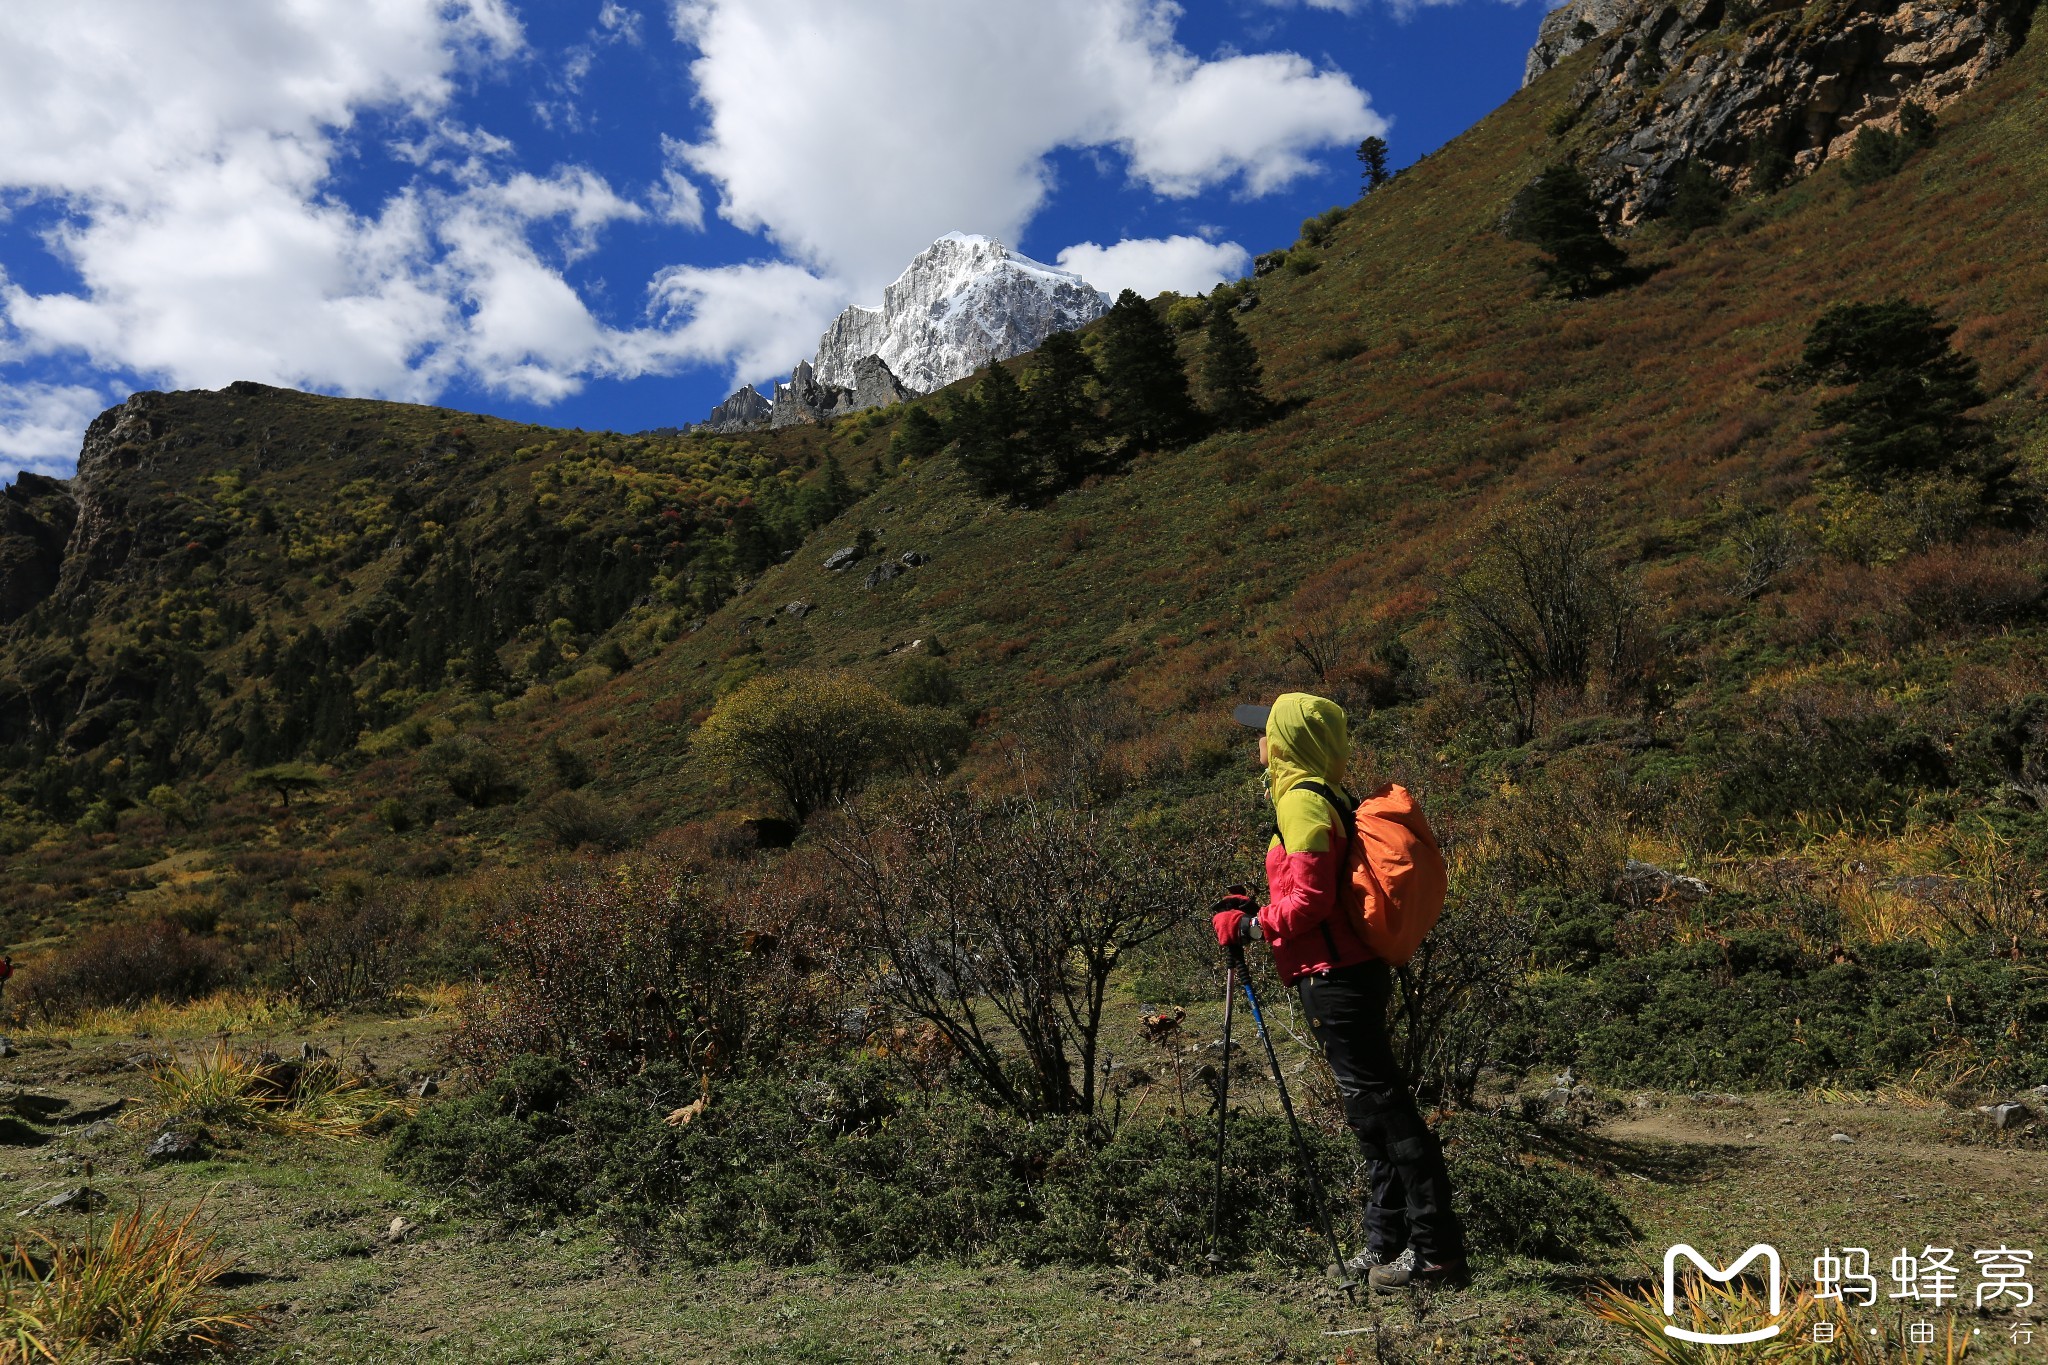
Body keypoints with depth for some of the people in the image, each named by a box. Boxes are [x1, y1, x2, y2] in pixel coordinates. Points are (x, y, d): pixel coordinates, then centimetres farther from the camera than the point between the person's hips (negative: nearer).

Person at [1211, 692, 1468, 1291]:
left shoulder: (1301, 803, -14)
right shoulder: (1324, 798, 17)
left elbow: (1310, 900, -20)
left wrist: (1248, 925, -10)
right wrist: (1255, 909, 17)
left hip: (1334, 976, -11)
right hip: (1352, 972, 11)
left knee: (1380, 1106, -6)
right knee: (1372, 1107, 14)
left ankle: (1435, 1251, 0)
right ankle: (1387, 1241, 23)